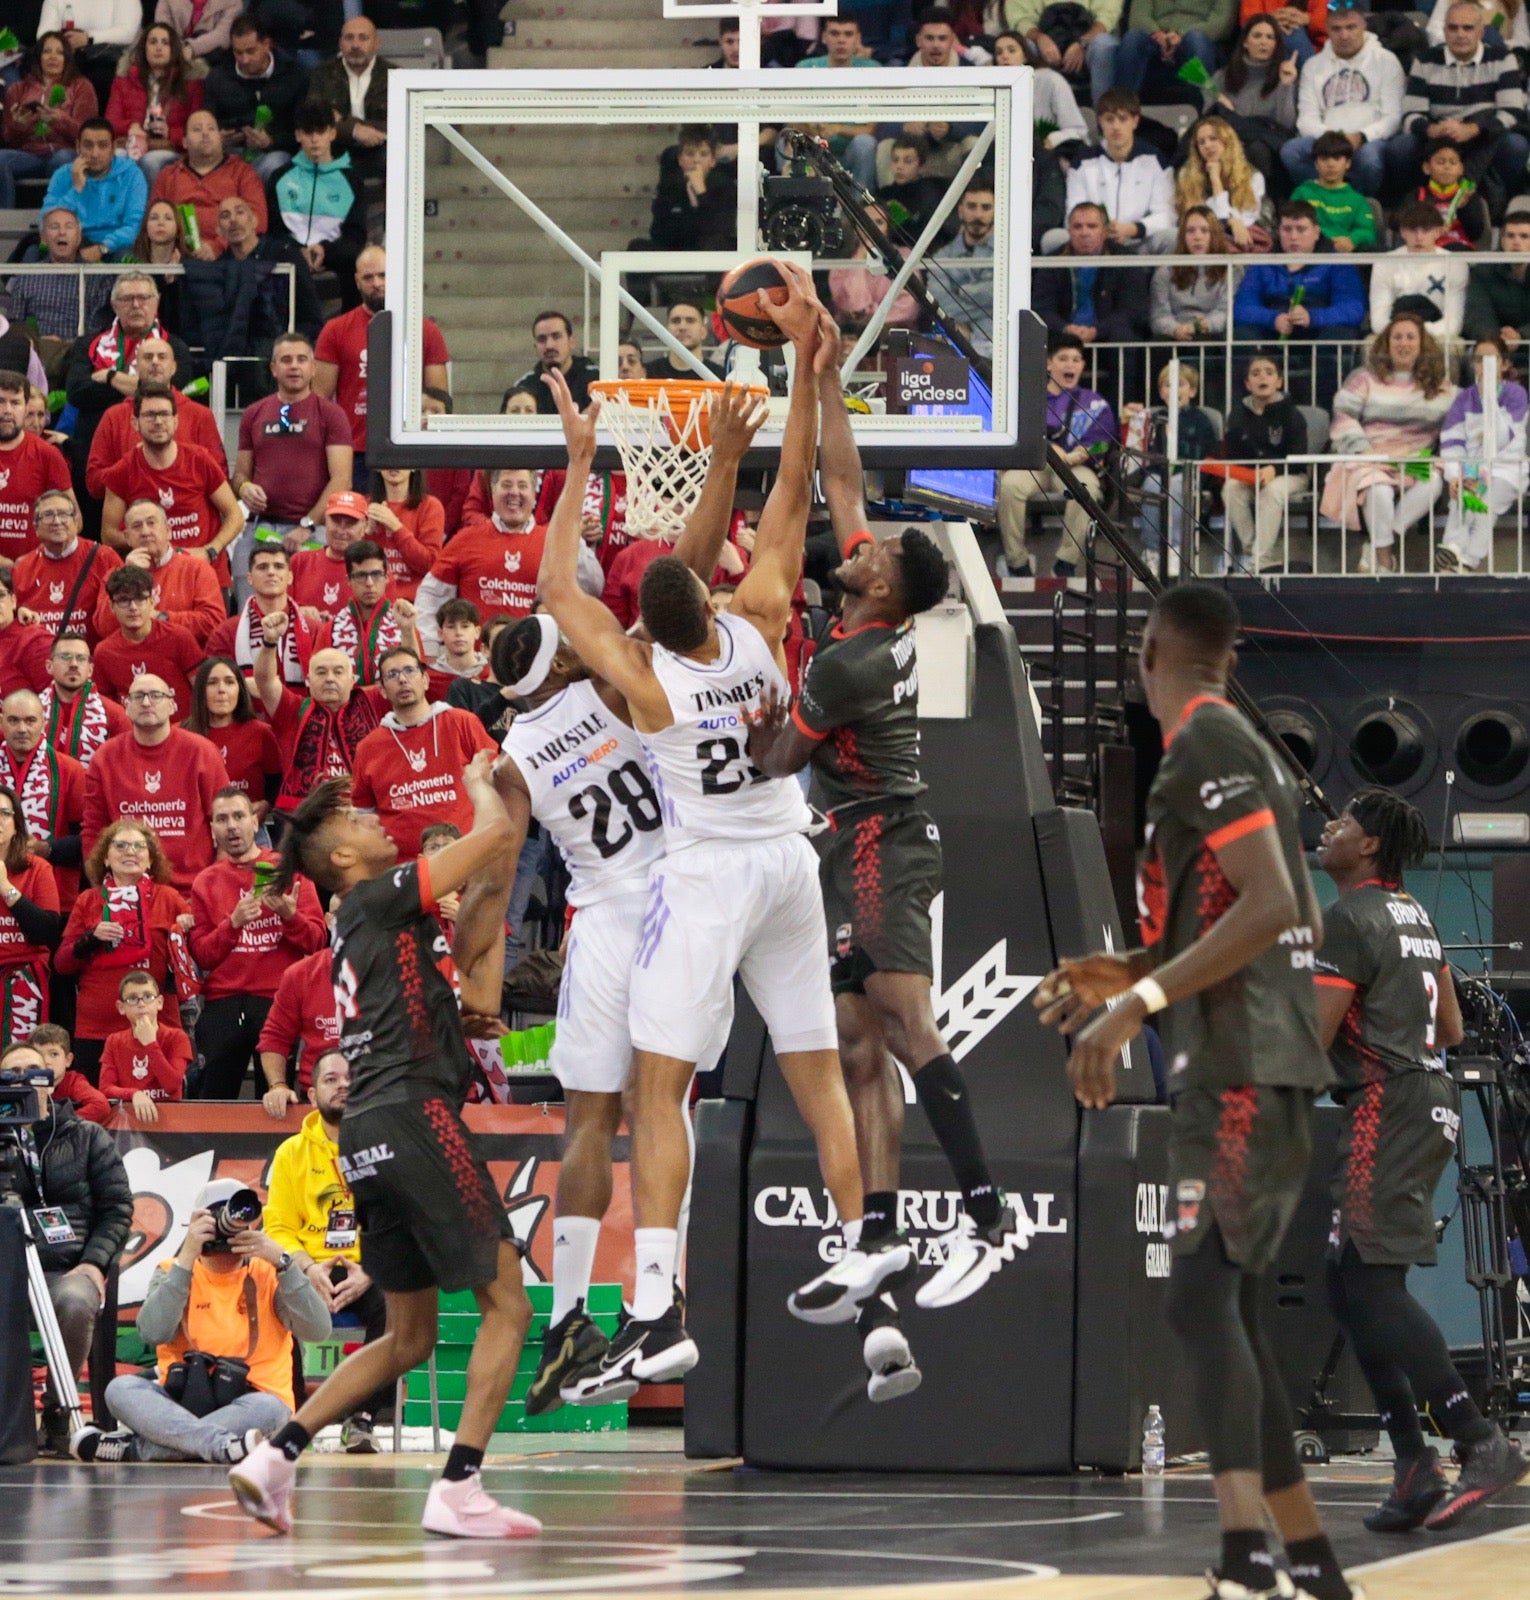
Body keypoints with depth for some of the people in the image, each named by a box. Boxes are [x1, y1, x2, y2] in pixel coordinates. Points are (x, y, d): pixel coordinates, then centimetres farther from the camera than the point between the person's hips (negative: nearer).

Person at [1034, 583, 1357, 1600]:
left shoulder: (1204, 746, -11)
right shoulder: (1246, 750, 20)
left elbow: (1271, 906, -22)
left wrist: (1138, 1002, -25)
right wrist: (1135, 973, 24)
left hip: (1239, 1069, -10)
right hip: (1261, 1066, 10)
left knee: (1202, 1298, -21)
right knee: (1230, 1313, 14)